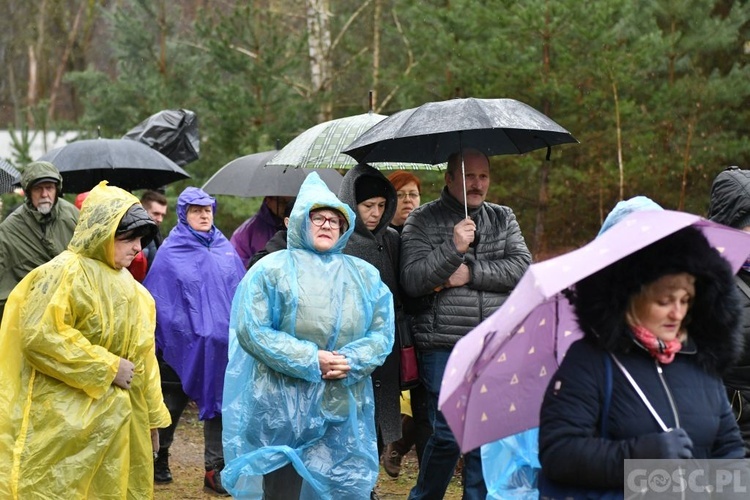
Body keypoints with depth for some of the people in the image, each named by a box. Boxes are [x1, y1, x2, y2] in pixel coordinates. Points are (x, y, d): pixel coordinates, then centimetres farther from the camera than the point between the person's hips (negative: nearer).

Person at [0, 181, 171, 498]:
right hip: (65, 423, -8)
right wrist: (108, 368, -18)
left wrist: (153, 416, 19)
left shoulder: (128, 286, 14)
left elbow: (142, 354, 20)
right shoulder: (66, 273, -11)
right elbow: (40, 336, -23)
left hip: (117, 422, 8)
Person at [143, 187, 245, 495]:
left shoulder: (225, 250, 6)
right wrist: (159, 338, -6)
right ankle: (159, 456, 28)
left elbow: (240, 292, 10)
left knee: (217, 402, 5)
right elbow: (157, 300, -3)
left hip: (220, 342, 3)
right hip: (182, 343, -3)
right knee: (172, 404, 11)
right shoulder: (170, 253, -4)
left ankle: (215, 468, 10)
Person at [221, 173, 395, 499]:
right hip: (283, 406, -3)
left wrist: (353, 361, -13)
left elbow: (383, 332, 7)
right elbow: (251, 330, -8)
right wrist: (310, 360, -14)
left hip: (344, 409, 3)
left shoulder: (365, 275, 12)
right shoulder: (273, 269, 0)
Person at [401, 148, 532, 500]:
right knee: (449, 435, -5)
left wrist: (471, 273, -11)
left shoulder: (503, 218, 13)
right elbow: (412, 280, -10)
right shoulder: (423, 221, 1)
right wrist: (453, 247, -19)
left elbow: (523, 267, -1)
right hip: (445, 347, -4)